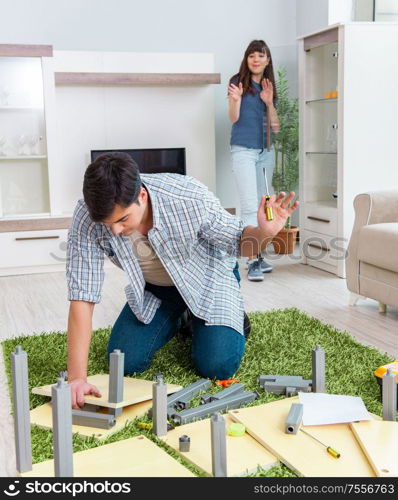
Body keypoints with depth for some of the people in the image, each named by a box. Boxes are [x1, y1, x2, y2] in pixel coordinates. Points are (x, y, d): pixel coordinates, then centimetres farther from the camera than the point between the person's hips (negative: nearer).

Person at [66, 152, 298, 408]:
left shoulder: (190, 198, -36)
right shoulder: (87, 219, -32)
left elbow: (239, 241, -19)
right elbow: (82, 298, -31)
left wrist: (265, 232, -44)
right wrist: (76, 378, -37)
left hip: (207, 278, -2)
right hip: (153, 288, 3)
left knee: (217, 366, -16)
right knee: (124, 362, -6)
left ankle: (233, 318, 18)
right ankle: (172, 324, 24)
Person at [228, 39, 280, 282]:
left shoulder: (269, 87, 13)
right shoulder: (238, 81, -1)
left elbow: (276, 126, 10)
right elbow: (234, 117, -10)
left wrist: (269, 102, -5)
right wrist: (235, 99, -29)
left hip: (266, 150, 6)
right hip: (244, 150, -6)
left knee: (262, 205, 8)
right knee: (250, 205, -13)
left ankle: (258, 255, 16)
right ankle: (253, 261, -14)